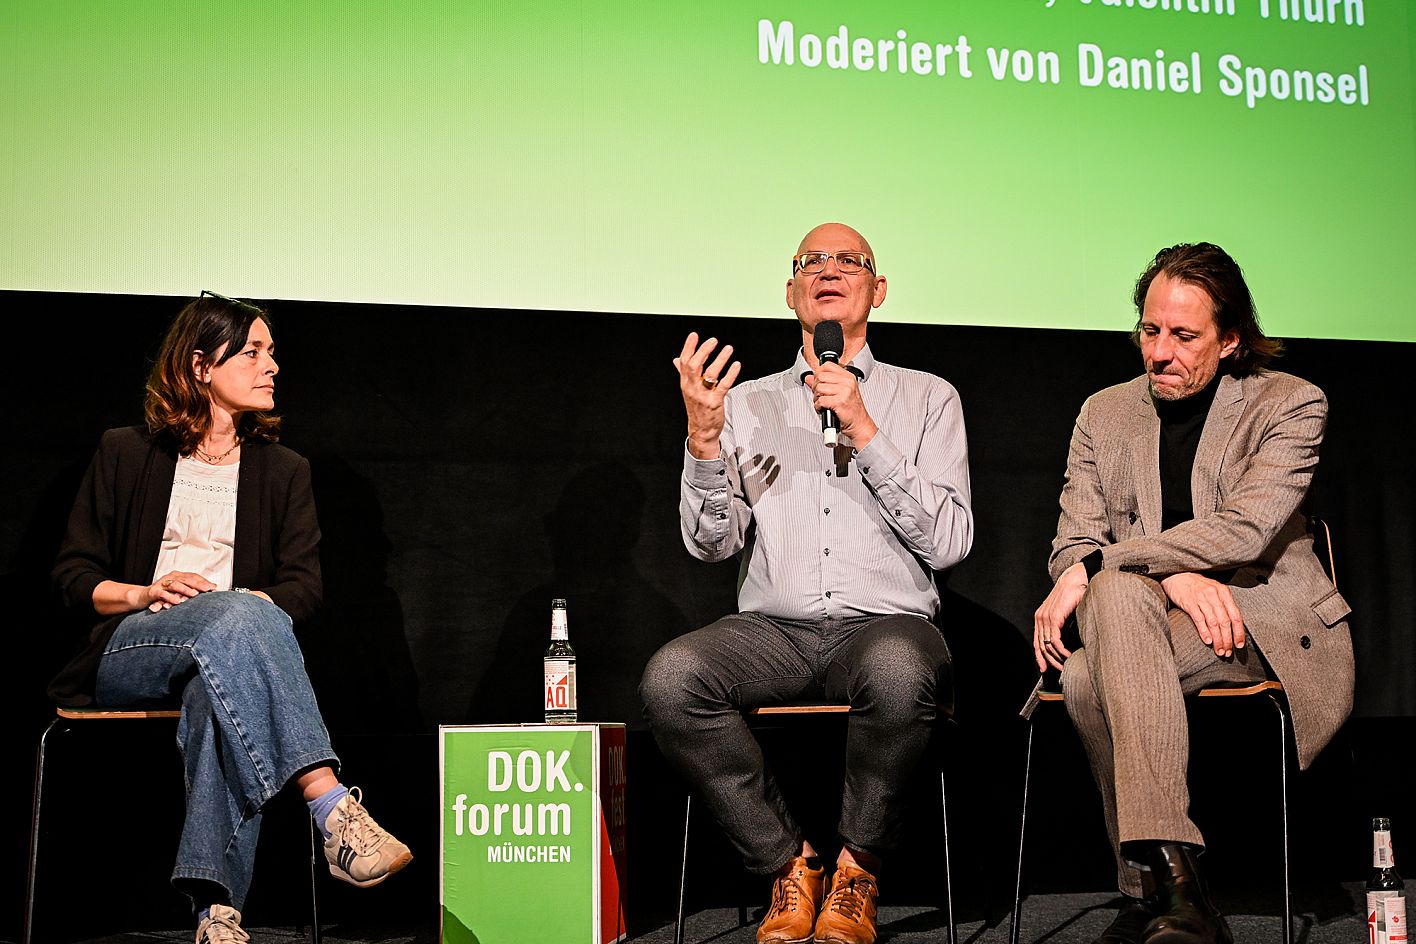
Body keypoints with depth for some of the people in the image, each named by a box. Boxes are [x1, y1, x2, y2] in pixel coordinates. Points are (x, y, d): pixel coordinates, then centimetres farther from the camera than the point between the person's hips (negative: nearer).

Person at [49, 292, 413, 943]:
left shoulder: (284, 471, 20)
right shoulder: (126, 455, 13)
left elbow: (303, 584, 9)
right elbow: (73, 575, 10)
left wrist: (254, 608, -13)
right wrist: (148, 593, -10)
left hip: (227, 651, 2)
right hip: (127, 655, -1)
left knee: (220, 692, -40)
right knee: (237, 614, -37)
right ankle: (333, 808, -51)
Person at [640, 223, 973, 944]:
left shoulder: (926, 398, 13)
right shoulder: (746, 403, 17)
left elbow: (949, 542, 0)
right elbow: (712, 544, 7)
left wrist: (865, 431, -7)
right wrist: (703, 437, -10)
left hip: (884, 622, -2)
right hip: (772, 628, 2)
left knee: (899, 670, -39)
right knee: (670, 678, -30)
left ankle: (857, 870, -13)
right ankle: (790, 863, -11)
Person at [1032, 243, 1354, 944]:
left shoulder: (1290, 405, 0)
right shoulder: (1104, 415, 12)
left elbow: (1244, 528, -16)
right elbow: (1072, 544, 2)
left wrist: (1092, 568, -21)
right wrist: (1173, 576, -19)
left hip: (1267, 621, -4)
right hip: (1146, 626, 4)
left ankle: (1147, 886, -28)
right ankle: (1171, 880, -30)